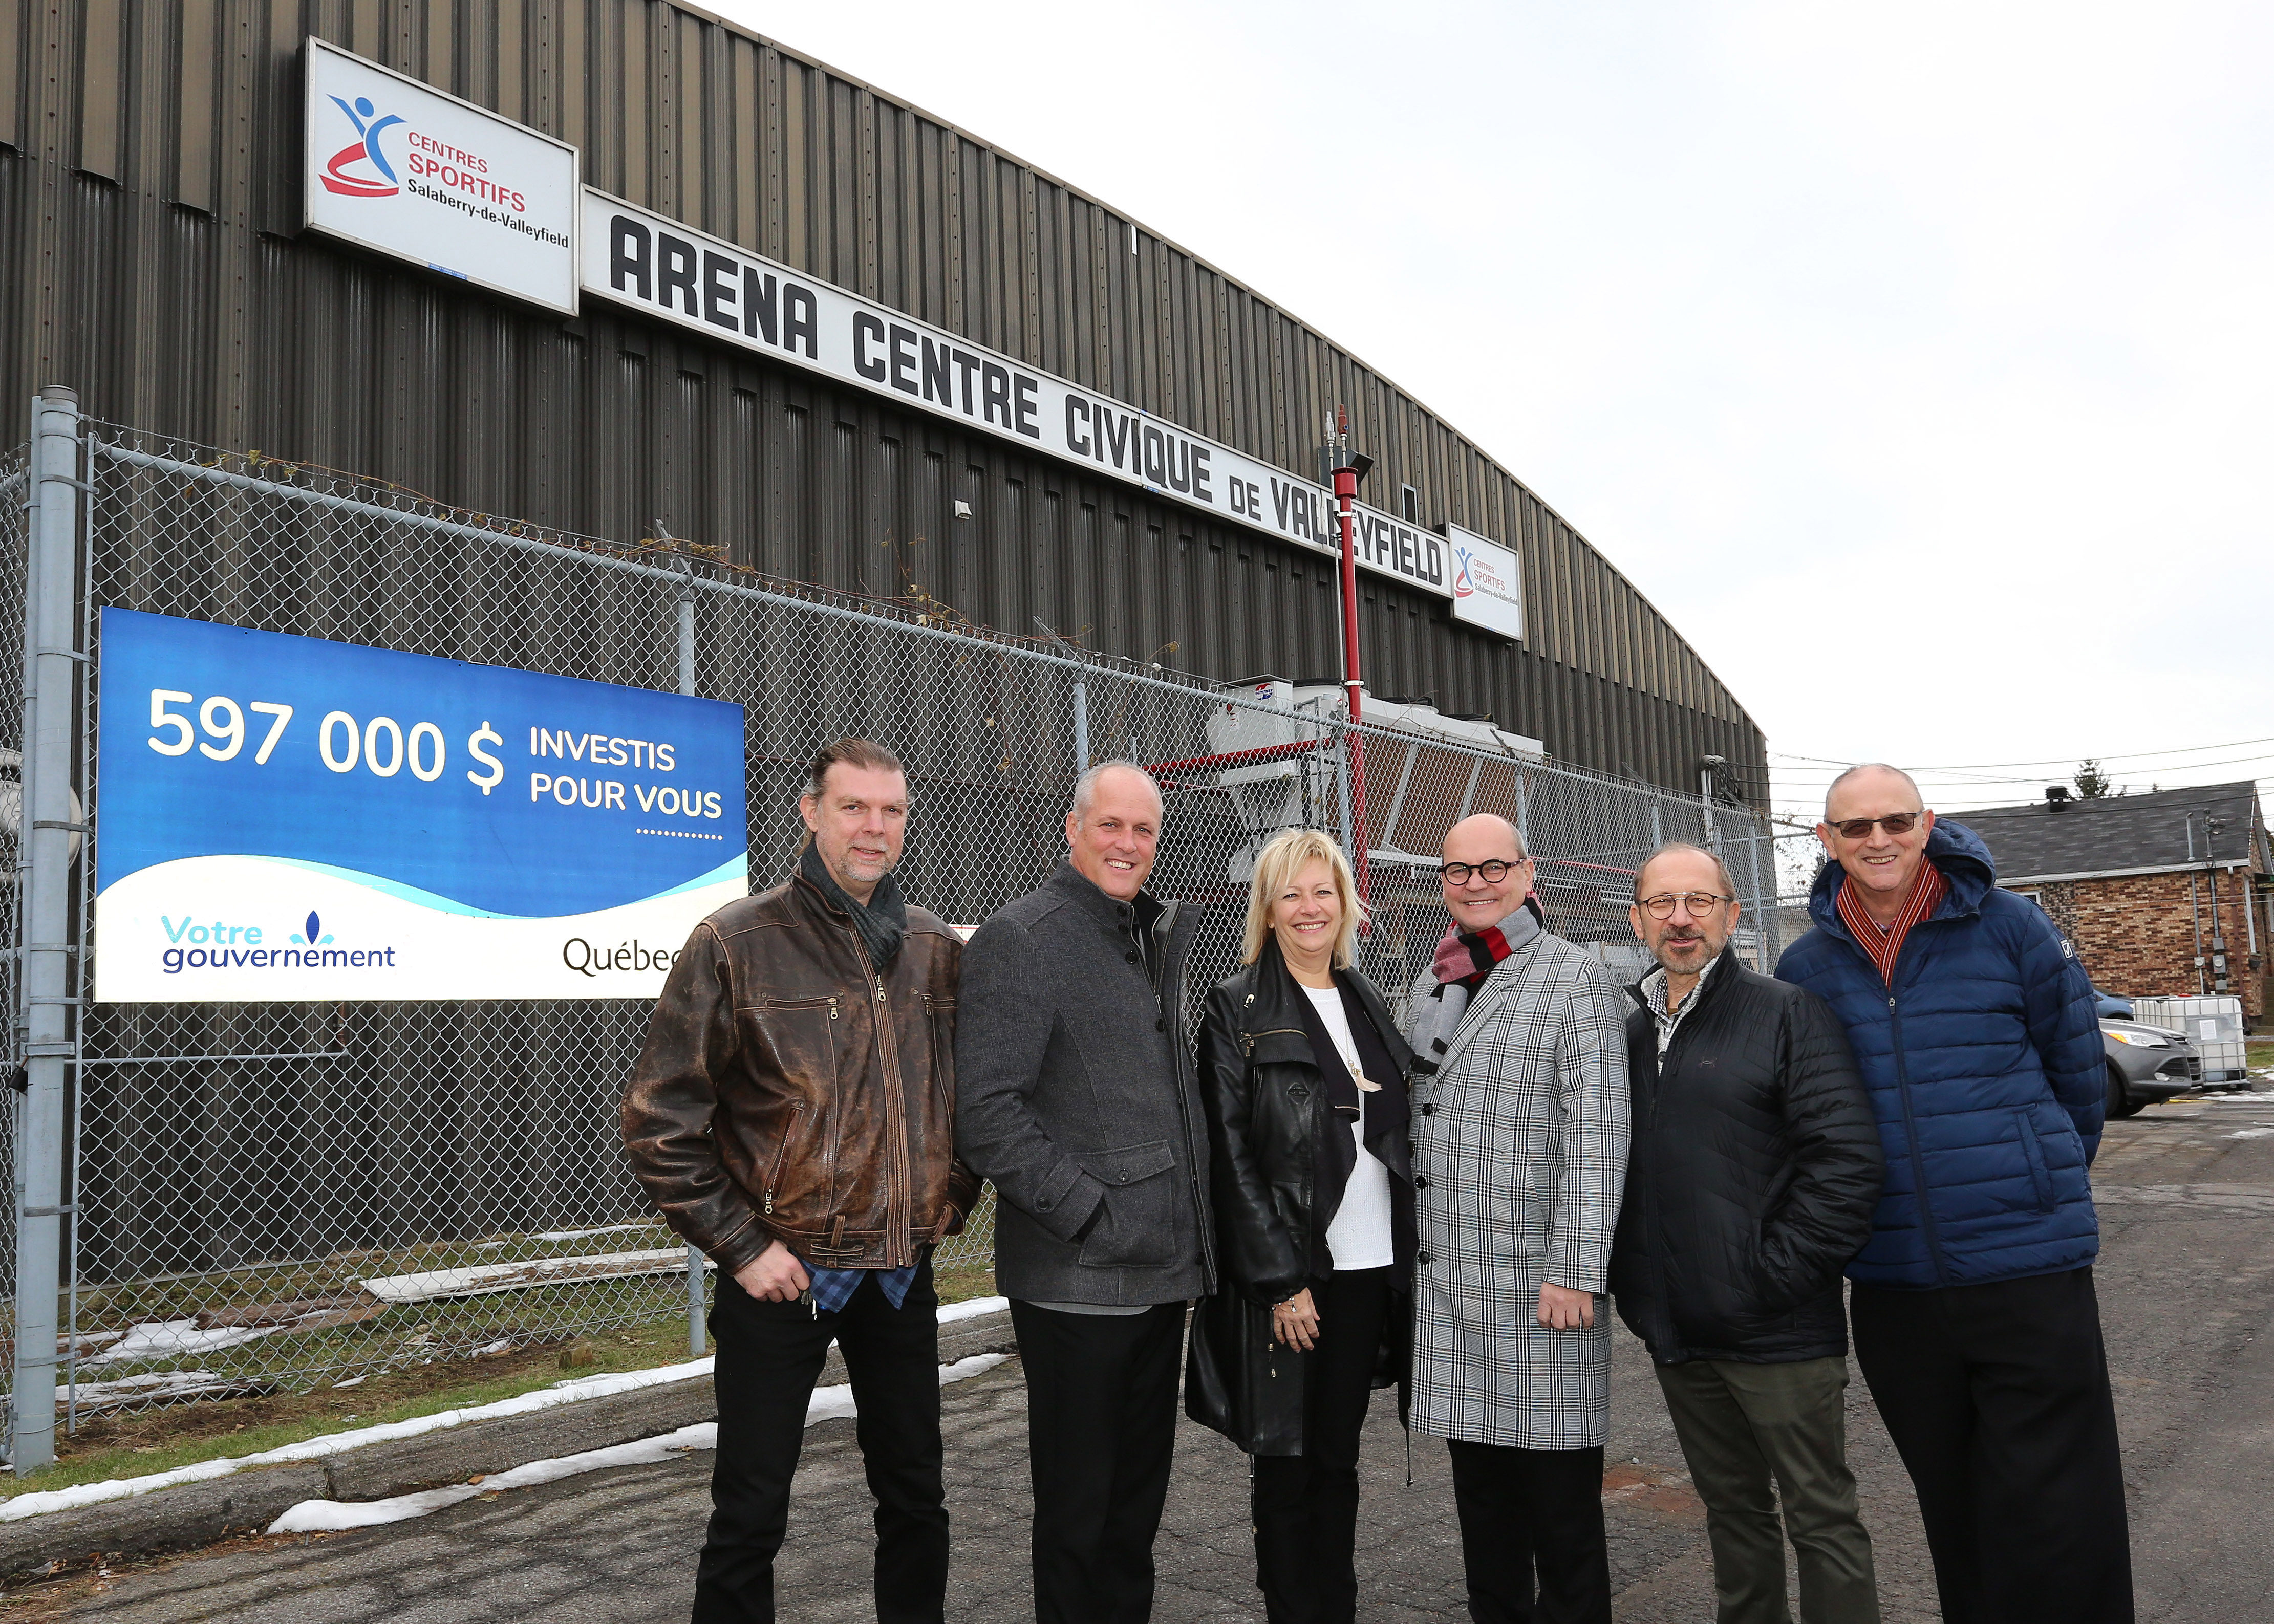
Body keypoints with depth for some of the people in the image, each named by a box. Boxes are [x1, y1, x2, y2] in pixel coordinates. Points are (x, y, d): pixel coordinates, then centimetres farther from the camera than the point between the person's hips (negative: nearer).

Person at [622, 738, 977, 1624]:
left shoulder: (939, 951, 4)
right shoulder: (737, 942, -8)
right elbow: (660, 1119, -8)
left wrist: (954, 1195, 7)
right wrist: (742, 1245, -11)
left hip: (902, 1272, 4)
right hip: (781, 1276, -4)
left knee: (916, 1501, 16)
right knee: (749, 1517, 6)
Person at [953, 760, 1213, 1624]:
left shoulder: (1154, 942, 14)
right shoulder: (1021, 939, -12)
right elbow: (986, 1112, -20)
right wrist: (1087, 1214, -19)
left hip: (1161, 1273, 8)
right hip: (1079, 1283, -8)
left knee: (1139, 1496, 18)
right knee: (1079, 1506, 4)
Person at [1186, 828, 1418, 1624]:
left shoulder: (1368, 1004, 12)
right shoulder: (1238, 1008, -5)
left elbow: (1399, 1136, 16)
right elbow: (1230, 1155, -10)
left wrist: (1408, 1254, 7)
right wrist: (1281, 1280, -14)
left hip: (1371, 1267, 5)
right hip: (1286, 1274, -5)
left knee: (1339, 1456, 14)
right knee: (1289, 1463, 5)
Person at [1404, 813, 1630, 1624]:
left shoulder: (1574, 977, -6)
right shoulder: (1429, 987, 14)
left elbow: (1597, 1131, -12)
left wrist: (1575, 1271, -17)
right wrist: (1413, 1256, 15)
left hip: (1538, 1279, -6)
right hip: (1446, 1283, 6)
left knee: (1560, 1496, 2)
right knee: (1479, 1486, 15)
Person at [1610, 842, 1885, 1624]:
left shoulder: (1787, 1014, -8)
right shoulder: (1627, 1035, 10)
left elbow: (1847, 1156, -15)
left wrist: (1777, 1272, -16)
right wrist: (1628, 1279, 6)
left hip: (1778, 1330, -5)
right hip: (1675, 1330, 6)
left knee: (1821, 1516, 5)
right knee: (1732, 1509, 19)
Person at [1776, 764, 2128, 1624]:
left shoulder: (2008, 927, -5)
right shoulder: (1806, 967, 2)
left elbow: (2078, 1067, 7)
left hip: (2029, 1270, -3)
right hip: (1892, 1284, 3)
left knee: (2055, 1522, 0)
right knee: (1953, 1516, 17)